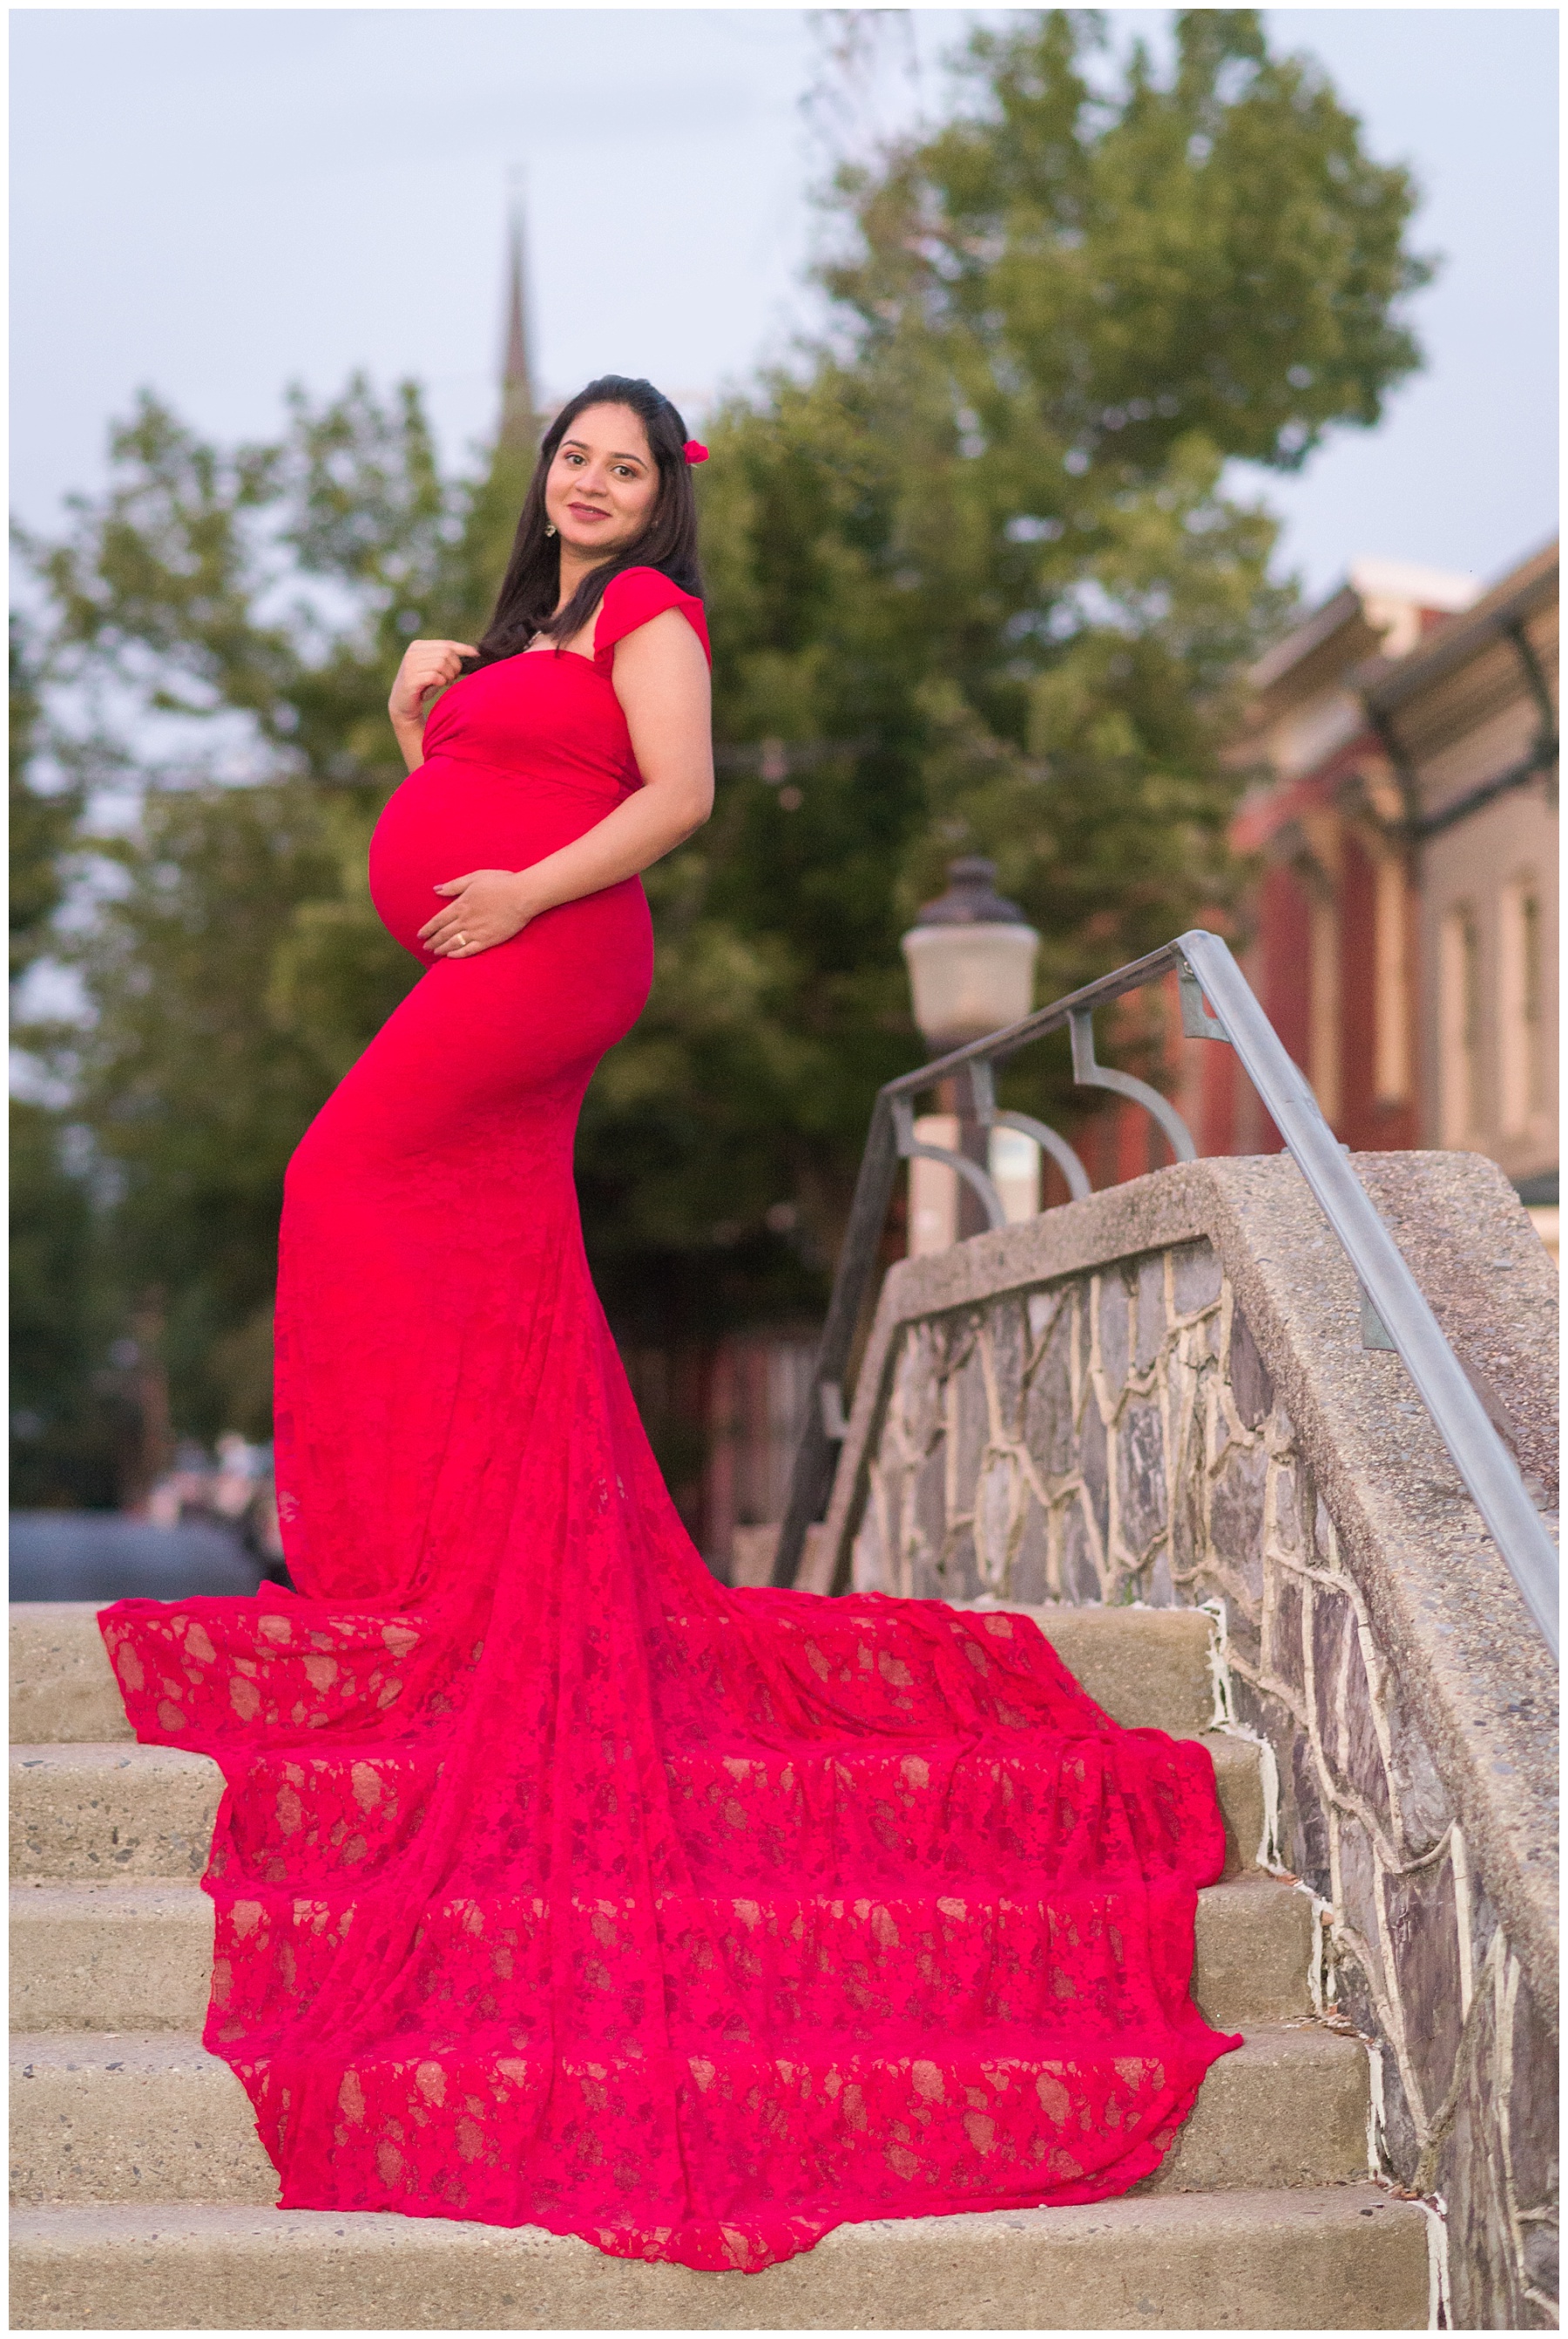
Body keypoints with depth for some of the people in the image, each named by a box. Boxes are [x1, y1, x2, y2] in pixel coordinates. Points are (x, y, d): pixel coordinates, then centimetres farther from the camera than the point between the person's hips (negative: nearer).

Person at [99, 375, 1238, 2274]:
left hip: (550, 960, -9)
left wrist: (520, 892, -19)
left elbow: (679, 793, -16)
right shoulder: (530, 622, 23)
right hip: (495, 973, 9)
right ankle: (502, 1551, 11)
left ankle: (368, 1536, -9)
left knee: (355, 1177, -12)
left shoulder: (652, 613, -3)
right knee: (494, 1259, 7)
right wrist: (419, 715, 7)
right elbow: (453, 808, 25)